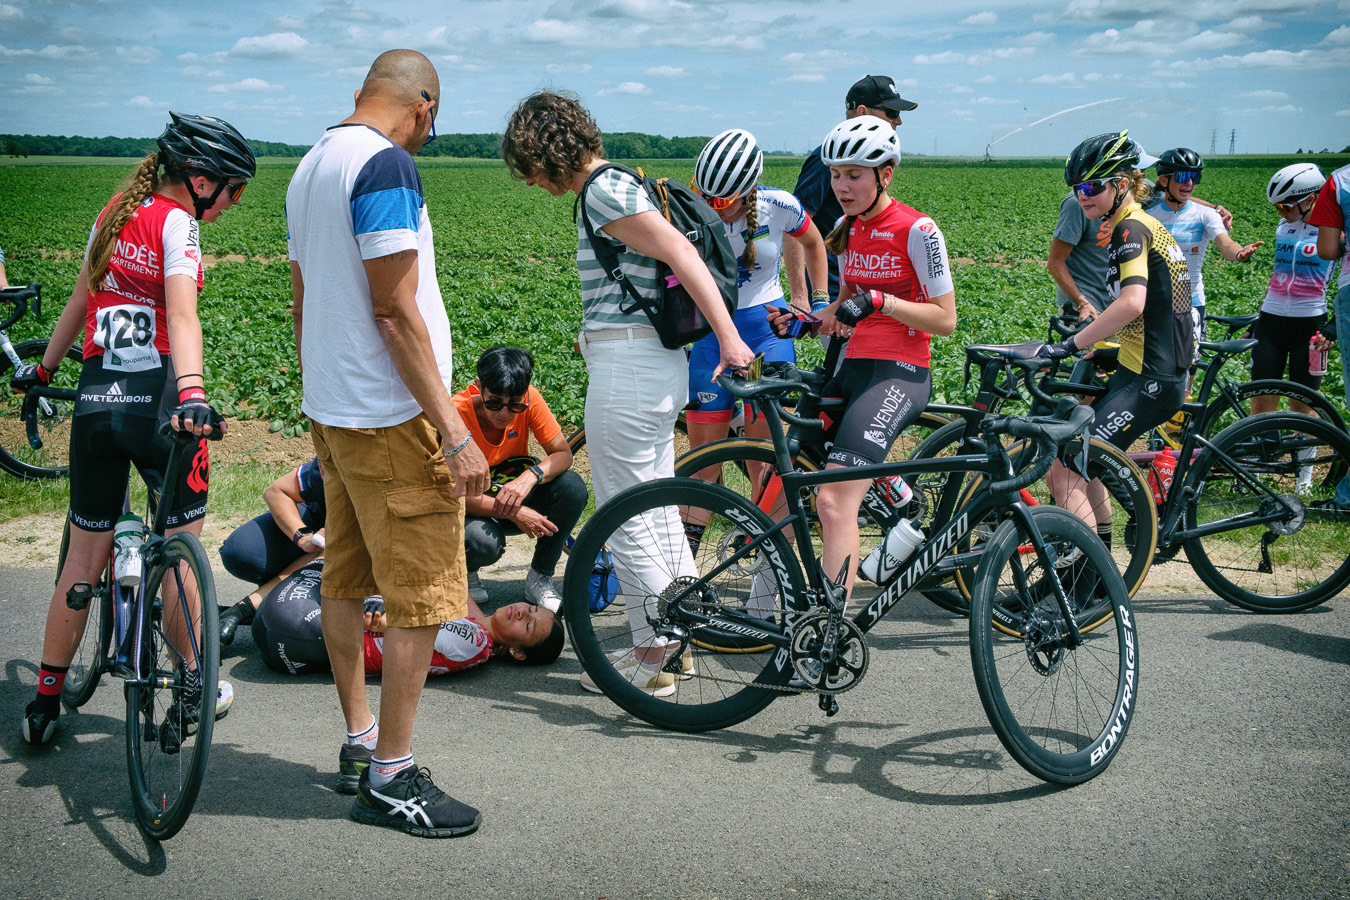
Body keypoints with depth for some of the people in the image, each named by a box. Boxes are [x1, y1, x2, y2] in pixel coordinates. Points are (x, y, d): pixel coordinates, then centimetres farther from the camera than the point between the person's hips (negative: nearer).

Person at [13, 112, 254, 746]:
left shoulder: (112, 216, 13)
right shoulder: (176, 223, -8)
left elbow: (79, 302, 23)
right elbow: (182, 315, -23)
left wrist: (42, 369, 34)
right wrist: (192, 394, -35)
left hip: (94, 400, 6)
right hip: (156, 398, -6)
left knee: (83, 558, 14)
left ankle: (45, 702, 20)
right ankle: (192, 693, 18)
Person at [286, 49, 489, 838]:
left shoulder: (312, 167, 14)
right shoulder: (386, 164, -16)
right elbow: (395, 310, -21)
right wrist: (455, 431, -20)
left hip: (331, 410, 10)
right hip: (391, 417, -10)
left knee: (347, 581, 16)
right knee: (421, 596, -3)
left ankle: (360, 744, 28)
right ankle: (391, 777, 4)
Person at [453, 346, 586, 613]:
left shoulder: (529, 399, -18)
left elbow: (563, 454, -15)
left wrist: (531, 475, -37)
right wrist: (515, 513, -35)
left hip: (516, 491, 4)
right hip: (476, 507, -3)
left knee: (572, 487, -26)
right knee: (483, 541, -38)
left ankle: (540, 578, -7)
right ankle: (465, 572, 3)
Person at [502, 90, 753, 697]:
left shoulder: (603, 191, -13)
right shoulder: (617, 186, 16)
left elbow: (682, 253, -21)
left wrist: (729, 339, -26)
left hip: (627, 365, -10)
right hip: (657, 362, 10)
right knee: (657, 510, 16)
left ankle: (651, 656, 8)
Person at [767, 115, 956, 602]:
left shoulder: (917, 230, -9)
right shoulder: (847, 229, 12)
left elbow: (945, 318, -10)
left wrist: (880, 301, -22)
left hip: (900, 373, -8)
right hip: (854, 366, 8)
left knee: (834, 500, -22)